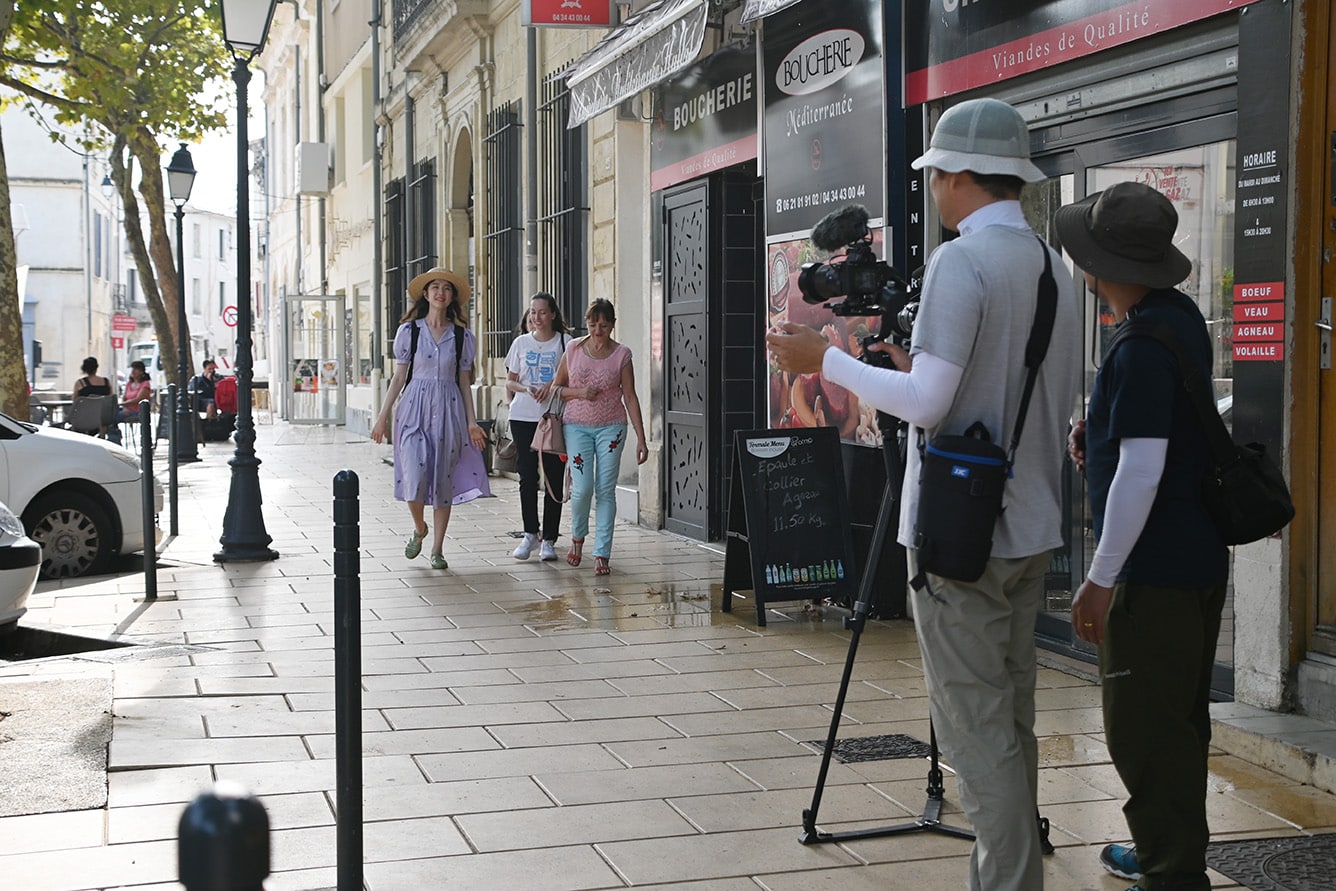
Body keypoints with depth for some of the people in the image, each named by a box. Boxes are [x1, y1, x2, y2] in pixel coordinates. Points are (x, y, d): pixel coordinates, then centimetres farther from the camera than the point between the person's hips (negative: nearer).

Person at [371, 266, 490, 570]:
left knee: (443, 481, 3)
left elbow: (464, 382, 10)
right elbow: (398, 377, 6)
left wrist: (471, 422, 5)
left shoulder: (462, 336, 6)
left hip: (449, 409, 1)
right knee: (414, 479, -12)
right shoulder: (409, 331, 4)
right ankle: (419, 529, 18)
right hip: (415, 408, -1)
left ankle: (437, 549, 13)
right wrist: (383, 416, 3)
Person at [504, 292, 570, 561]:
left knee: (554, 477, -1)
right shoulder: (521, 343, 9)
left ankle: (549, 539, 5)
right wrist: (525, 389, -8)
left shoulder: (564, 343, 1)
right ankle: (530, 534, 11)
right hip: (523, 417, 2)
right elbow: (510, 381, 12)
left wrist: (553, 385, -14)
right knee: (527, 476, 0)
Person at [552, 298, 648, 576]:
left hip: (611, 427, 0)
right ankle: (577, 537, 18)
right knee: (582, 488, -10)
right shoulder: (573, 349, 2)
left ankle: (602, 554, 2)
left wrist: (641, 439, -4)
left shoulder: (621, 354, -1)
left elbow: (630, 397, 0)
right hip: (577, 426, 0)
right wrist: (579, 393, -10)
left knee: (606, 490, -2)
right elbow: (558, 387, 11)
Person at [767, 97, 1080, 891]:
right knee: (1012, 720, 15)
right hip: (1032, 527, 8)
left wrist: (826, 360, -7)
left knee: (975, 728, -3)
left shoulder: (961, 262, -14)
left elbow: (926, 403, -20)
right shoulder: (1054, 265, 11)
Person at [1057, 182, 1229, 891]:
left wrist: (1101, 578, -21)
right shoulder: (1182, 316, 10)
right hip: (1198, 559, 10)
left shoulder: (1141, 349, -21)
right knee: (1177, 720, 19)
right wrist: (1098, 435, 11)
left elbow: (1141, 470, -24)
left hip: (1153, 569, -10)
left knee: (1144, 731, -5)